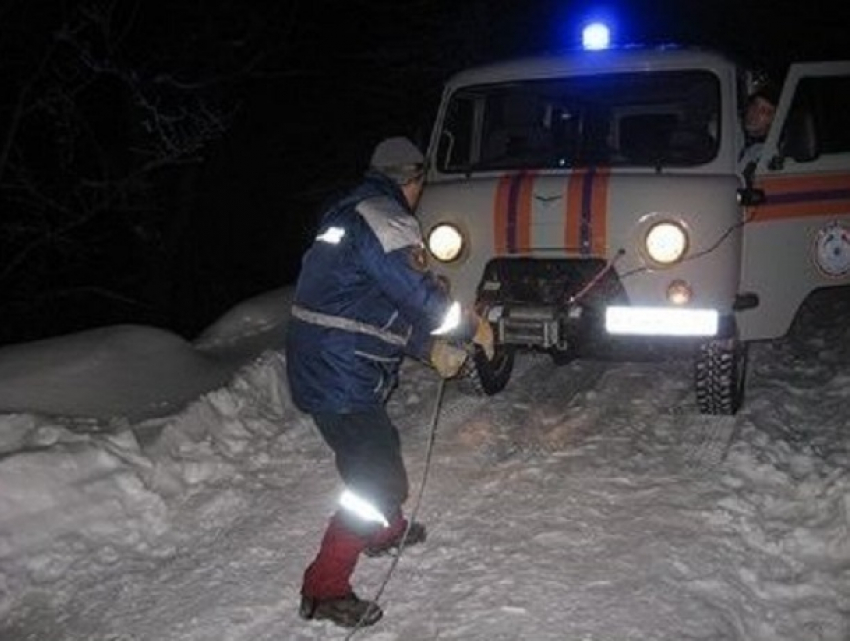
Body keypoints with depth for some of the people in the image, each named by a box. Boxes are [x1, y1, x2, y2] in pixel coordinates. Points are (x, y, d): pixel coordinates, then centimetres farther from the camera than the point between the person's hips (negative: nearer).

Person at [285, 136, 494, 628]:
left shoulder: (348, 214, 17)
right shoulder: (385, 220, -15)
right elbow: (419, 295, -19)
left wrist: (431, 348, 14)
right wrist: (472, 327, -1)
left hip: (316, 367, 10)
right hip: (344, 380, -10)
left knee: (380, 449, 27)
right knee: (378, 482, -4)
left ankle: (386, 531, 49)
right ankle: (324, 589, 3)